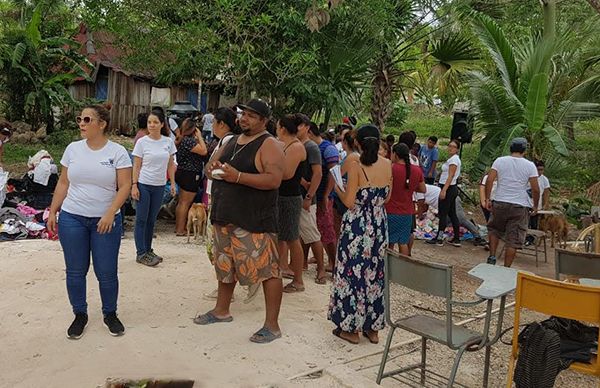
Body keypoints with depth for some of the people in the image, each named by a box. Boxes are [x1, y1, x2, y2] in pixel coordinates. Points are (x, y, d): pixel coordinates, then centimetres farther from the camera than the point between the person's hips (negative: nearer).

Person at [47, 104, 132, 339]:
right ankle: (80, 315, 27)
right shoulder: (73, 149, 4)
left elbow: (125, 186, -9)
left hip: (106, 220, -3)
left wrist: (110, 214, -18)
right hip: (71, 218, 3)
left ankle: (110, 314, 24)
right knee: (75, 271, 10)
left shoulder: (117, 151, -6)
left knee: (107, 272, 4)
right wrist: (53, 212, 6)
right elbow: (63, 183, 10)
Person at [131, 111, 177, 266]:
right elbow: (136, 166, -5)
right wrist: (134, 185, -10)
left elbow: (170, 165, 10)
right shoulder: (142, 142, -6)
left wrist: (172, 183, 6)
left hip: (159, 186, 3)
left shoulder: (168, 142, 3)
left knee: (151, 220, 12)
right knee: (142, 220, 1)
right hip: (144, 185, -3)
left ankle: (148, 250, 22)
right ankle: (141, 254, 7)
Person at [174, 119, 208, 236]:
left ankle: (178, 227, 25)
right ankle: (181, 230, 2)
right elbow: (203, 151, -22)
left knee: (181, 202, 16)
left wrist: (197, 138, 10)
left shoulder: (183, 139, 12)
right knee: (185, 203, -4)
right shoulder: (188, 140, -18)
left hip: (182, 172, 10)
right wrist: (199, 136, -12)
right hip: (189, 174, -10)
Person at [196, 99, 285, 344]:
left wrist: (238, 176, -26)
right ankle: (222, 310, 38)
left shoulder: (269, 145, -10)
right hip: (225, 216, 8)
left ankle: (272, 325, 5)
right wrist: (213, 169, -2)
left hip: (255, 221, -8)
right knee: (225, 265, 20)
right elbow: (214, 164, 23)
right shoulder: (232, 142, 15)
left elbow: (274, 179, -22)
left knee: (267, 269, -5)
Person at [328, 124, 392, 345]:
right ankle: (373, 327, 24)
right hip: (379, 225, 5)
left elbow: (349, 202, -15)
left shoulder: (356, 167, -15)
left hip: (357, 225, -5)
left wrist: (337, 187, 2)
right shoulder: (388, 165, 1)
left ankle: (351, 328, 14)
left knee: (352, 273, 6)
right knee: (375, 274, 14)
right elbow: (387, 198, 9)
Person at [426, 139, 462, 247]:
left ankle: (439, 239, 2)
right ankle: (456, 239, 14)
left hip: (448, 188, -10)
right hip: (452, 188, 10)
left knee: (442, 214, -4)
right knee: (452, 214, 11)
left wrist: (444, 190, -24)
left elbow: (450, 176, -20)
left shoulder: (454, 159, -13)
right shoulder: (453, 159, 16)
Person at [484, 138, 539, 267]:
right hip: (520, 207, -1)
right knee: (513, 240, 4)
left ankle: (492, 257, 15)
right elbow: (535, 189, -2)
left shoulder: (500, 161, 1)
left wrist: (487, 199, 1)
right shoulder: (530, 166, -1)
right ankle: (506, 268, 7)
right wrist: (536, 206, 11)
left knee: (494, 230, 24)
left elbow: (489, 180, -6)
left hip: (500, 203, 1)